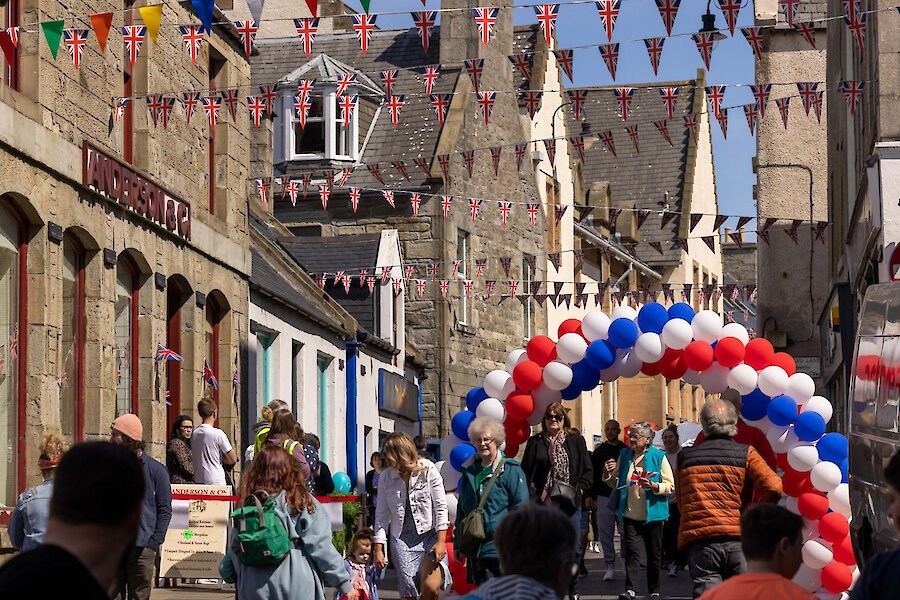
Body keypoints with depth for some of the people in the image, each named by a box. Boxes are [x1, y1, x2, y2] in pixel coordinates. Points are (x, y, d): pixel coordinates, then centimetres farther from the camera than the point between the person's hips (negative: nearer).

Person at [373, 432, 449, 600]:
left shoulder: (428, 470, -4)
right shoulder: (385, 477, 3)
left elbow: (441, 507, -3)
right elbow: (382, 515, 8)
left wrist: (441, 541, -9)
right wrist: (378, 549, 3)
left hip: (429, 535, -2)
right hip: (402, 540, 2)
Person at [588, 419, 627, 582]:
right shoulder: (599, 451, 10)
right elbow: (593, 475, 10)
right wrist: (593, 498, 3)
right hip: (604, 498, 1)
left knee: (626, 532, -6)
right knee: (605, 534, 0)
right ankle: (610, 566, 6)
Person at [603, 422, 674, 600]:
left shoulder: (658, 457, -5)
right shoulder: (624, 455, 8)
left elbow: (670, 485, -6)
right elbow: (614, 482, 18)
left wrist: (653, 485, -23)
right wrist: (608, 474, -3)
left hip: (652, 514, -2)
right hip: (631, 514, 2)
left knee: (654, 554, 7)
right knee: (632, 551, -7)